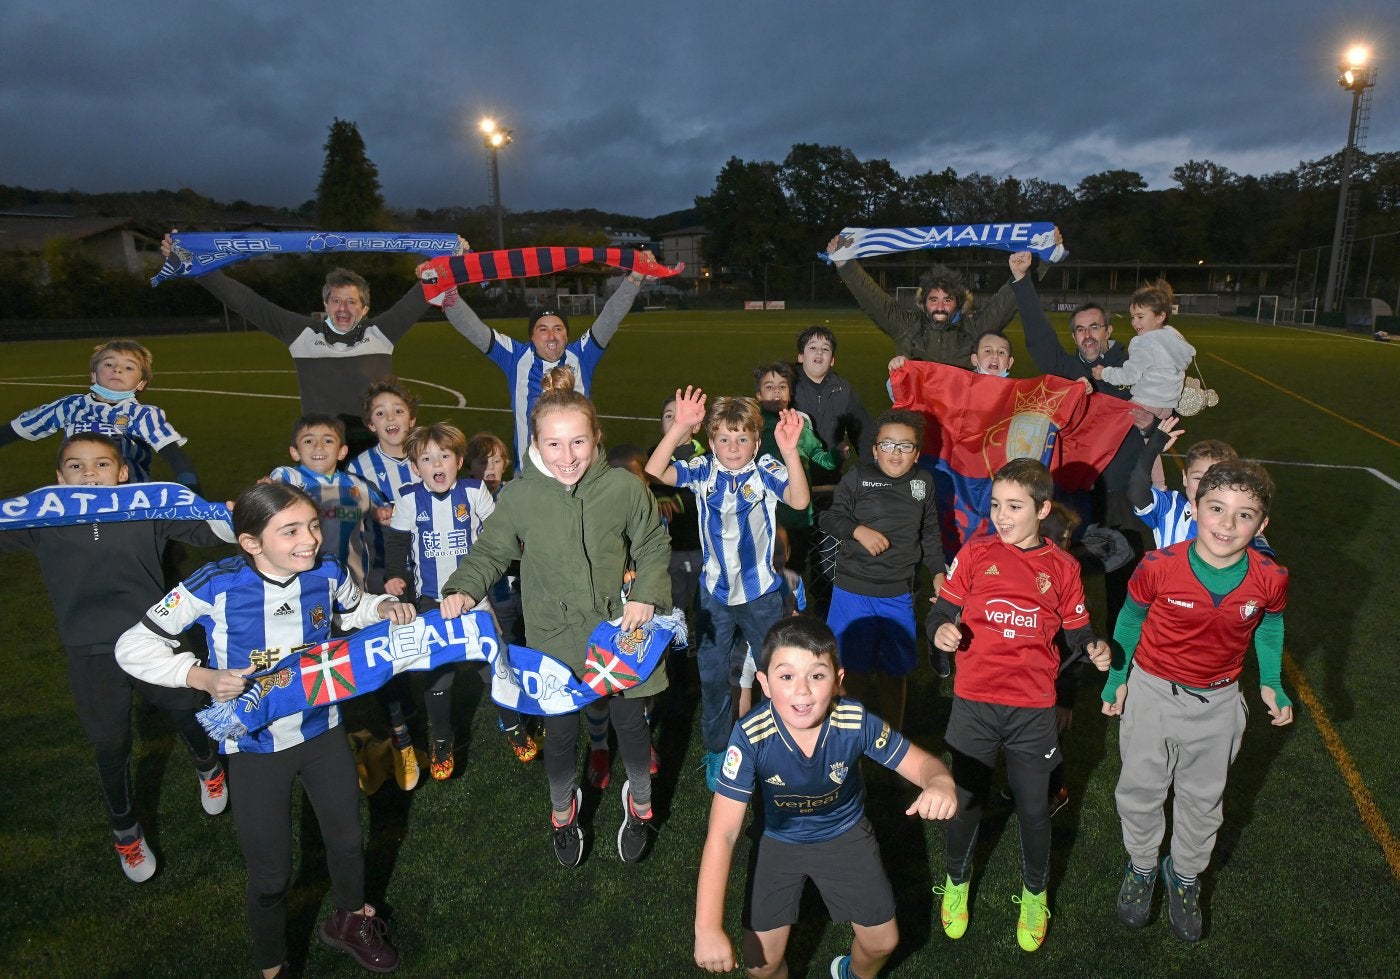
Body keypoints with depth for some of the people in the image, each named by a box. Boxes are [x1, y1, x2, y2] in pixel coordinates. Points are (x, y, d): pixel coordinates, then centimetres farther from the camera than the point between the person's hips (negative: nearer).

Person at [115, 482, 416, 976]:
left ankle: (351, 921, 52)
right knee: (271, 875, 10)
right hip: (255, 745, -3)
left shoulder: (326, 572, -13)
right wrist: (203, 677, -28)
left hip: (322, 730, 3)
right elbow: (133, 646, -14)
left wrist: (384, 607, -12)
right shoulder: (216, 586, -24)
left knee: (347, 838, 21)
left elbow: (354, 607, 10)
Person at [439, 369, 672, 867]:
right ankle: (563, 806, 50)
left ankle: (639, 800, 49)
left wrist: (645, 596, -11)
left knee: (631, 722, 17)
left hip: (619, 629, 0)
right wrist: (464, 589, -16)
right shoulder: (518, 497, -13)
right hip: (554, 639, 0)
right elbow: (489, 551, 1)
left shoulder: (625, 488, -14)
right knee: (560, 731, 18)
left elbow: (653, 548, 1)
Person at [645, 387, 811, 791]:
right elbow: (654, 473, -23)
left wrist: (790, 450, -45)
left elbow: (799, 500, -31)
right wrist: (679, 428, -35)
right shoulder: (703, 471, -9)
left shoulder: (767, 471, -14)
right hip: (715, 593, 2)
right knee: (712, 675, 15)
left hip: (761, 592, -1)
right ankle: (716, 751, 37)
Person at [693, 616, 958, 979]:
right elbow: (722, 833, -33)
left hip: (846, 834, 2)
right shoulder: (751, 737, -35)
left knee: (883, 941, 10)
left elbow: (922, 763, -18)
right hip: (779, 841, -1)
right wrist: (707, 928, -39)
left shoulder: (857, 722, -31)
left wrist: (940, 784, -44)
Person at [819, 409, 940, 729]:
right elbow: (830, 517, -5)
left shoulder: (924, 483, 5)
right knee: (855, 667, 8)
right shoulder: (858, 477, -6)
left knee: (894, 671, 14)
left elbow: (930, 533, 15)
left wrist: (938, 572, 11)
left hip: (899, 594, 3)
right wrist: (859, 530, -21)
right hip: (854, 590, -2)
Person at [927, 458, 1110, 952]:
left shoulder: (1062, 568, 0)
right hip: (974, 703, 0)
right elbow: (943, 610, -1)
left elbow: (1077, 630, 8)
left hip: (1034, 710, 1)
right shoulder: (977, 553, -3)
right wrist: (940, 631, -22)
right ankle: (957, 881, 40)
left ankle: (1035, 893, 41)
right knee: (965, 799, 13)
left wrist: (1094, 648, -13)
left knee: (1033, 806, 13)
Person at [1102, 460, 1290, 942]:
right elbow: (1130, 619, -6)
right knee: (1140, 790, 15)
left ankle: (1185, 874, 47)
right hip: (1152, 691, -2)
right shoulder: (1159, 567, -25)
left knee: (1203, 798, 21)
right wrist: (1116, 678, 1)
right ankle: (1142, 866, 43)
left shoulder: (1269, 579, -18)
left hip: (1217, 703, 2)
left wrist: (1270, 683, 3)